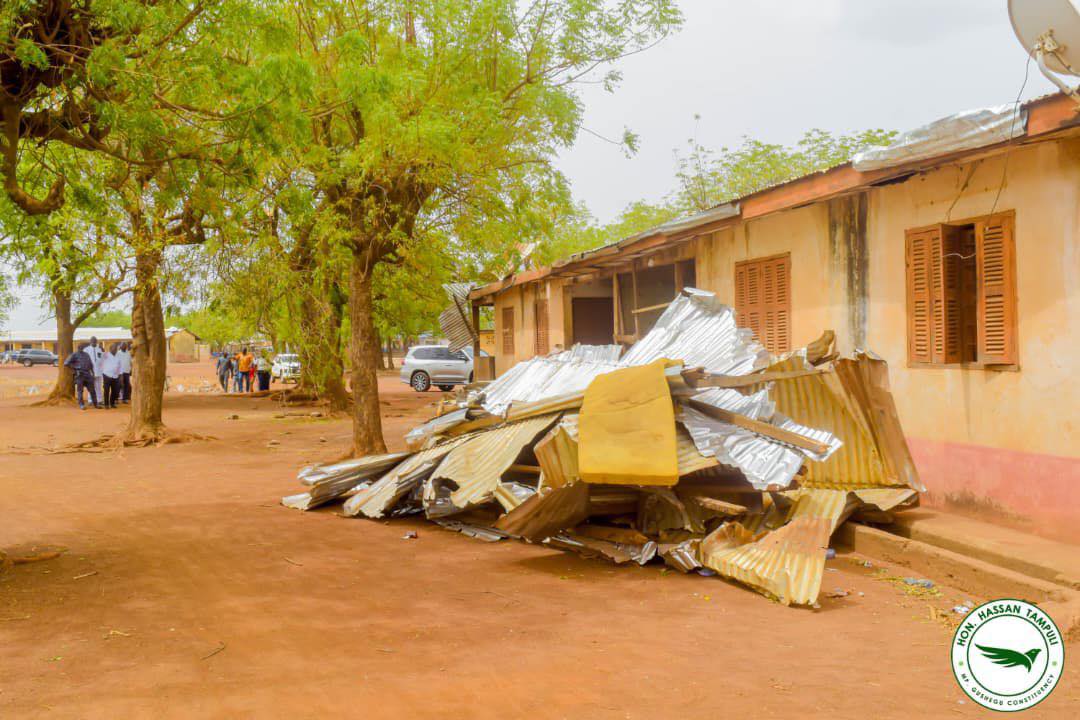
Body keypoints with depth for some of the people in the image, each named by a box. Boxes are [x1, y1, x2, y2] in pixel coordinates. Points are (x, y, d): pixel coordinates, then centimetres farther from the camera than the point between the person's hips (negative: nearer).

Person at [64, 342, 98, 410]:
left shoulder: (86, 354, 15)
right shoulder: (74, 355, -2)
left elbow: (91, 364, 23)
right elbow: (66, 363, -8)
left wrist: (92, 373, 16)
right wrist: (73, 368, -6)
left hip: (87, 374, 5)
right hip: (79, 375, -5)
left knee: (92, 390, 6)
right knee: (80, 391, -1)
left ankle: (95, 404, 13)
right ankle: (81, 405, 4)